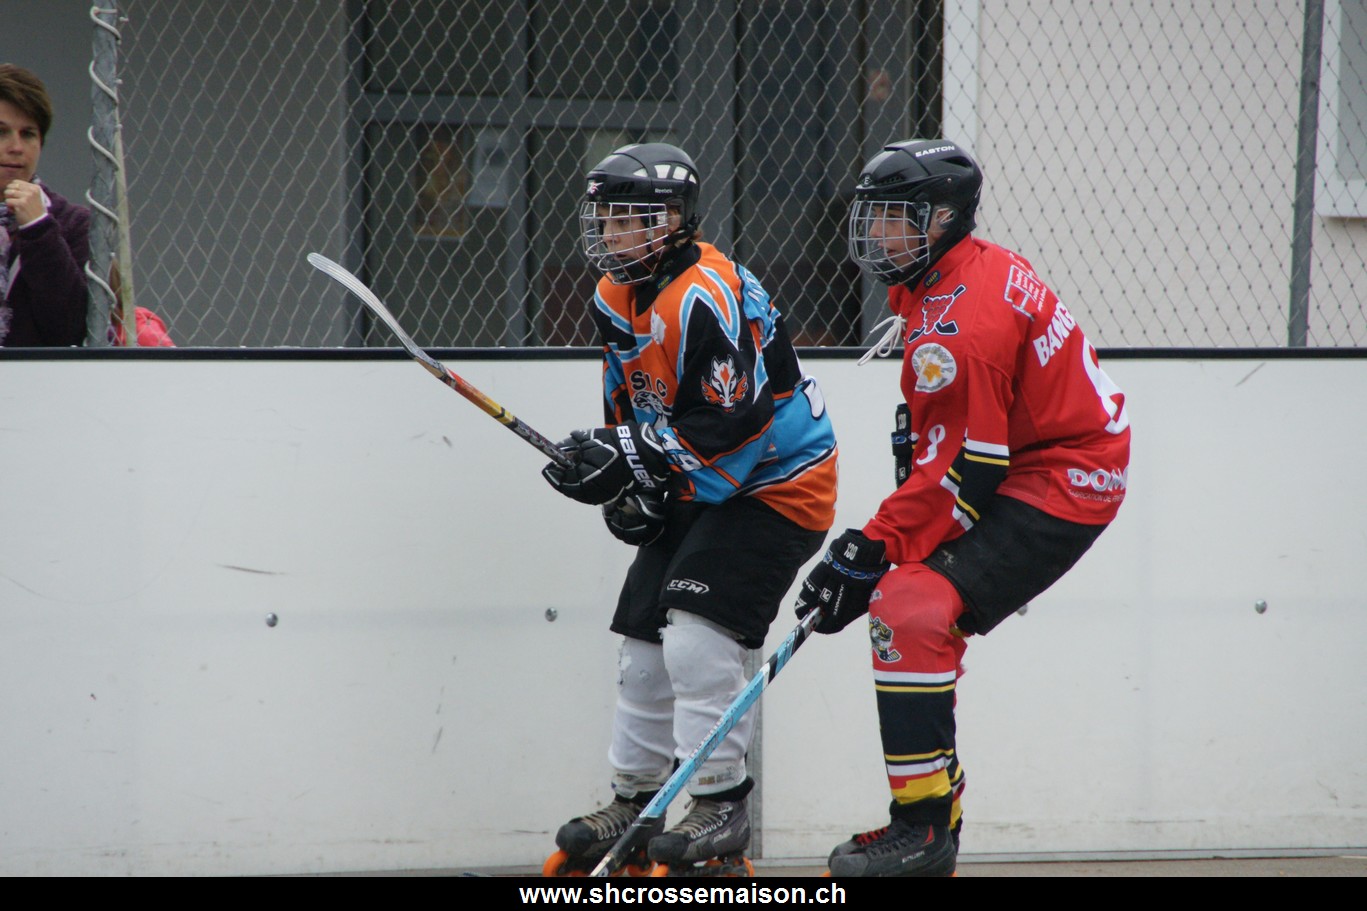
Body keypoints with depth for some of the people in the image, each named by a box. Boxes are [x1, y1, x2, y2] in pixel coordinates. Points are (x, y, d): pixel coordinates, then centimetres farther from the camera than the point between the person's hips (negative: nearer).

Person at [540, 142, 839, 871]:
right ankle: (634, 799, 22)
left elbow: (731, 425, -29)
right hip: (698, 492, 10)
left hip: (776, 485, -9)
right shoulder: (615, 300, 5)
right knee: (644, 640, 9)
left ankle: (720, 804, -11)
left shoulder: (707, 298, -25)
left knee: (698, 633, -20)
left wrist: (627, 456, -29)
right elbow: (631, 407, 15)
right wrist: (626, 483, 0)